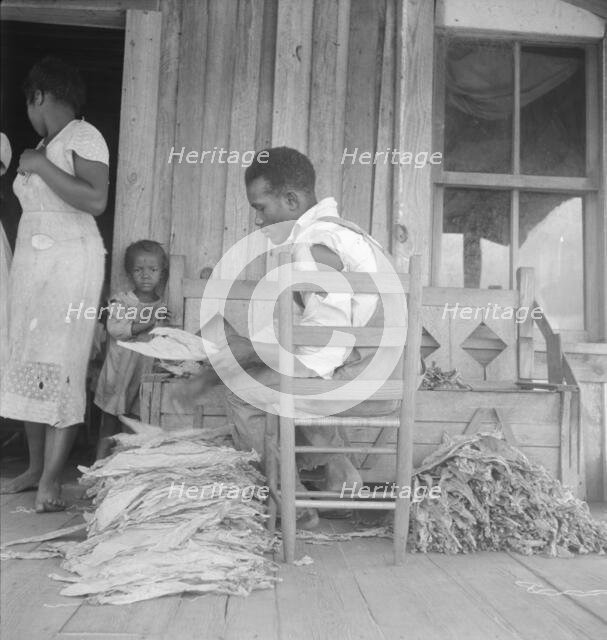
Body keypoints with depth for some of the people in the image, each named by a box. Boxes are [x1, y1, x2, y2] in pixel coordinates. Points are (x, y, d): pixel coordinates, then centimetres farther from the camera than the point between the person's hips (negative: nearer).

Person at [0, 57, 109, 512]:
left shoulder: (83, 137, -6)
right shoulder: (45, 144, 19)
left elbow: (96, 201, -21)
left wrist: (40, 166, -15)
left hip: (70, 263, -8)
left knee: (61, 368, -10)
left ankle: (52, 480, -6)